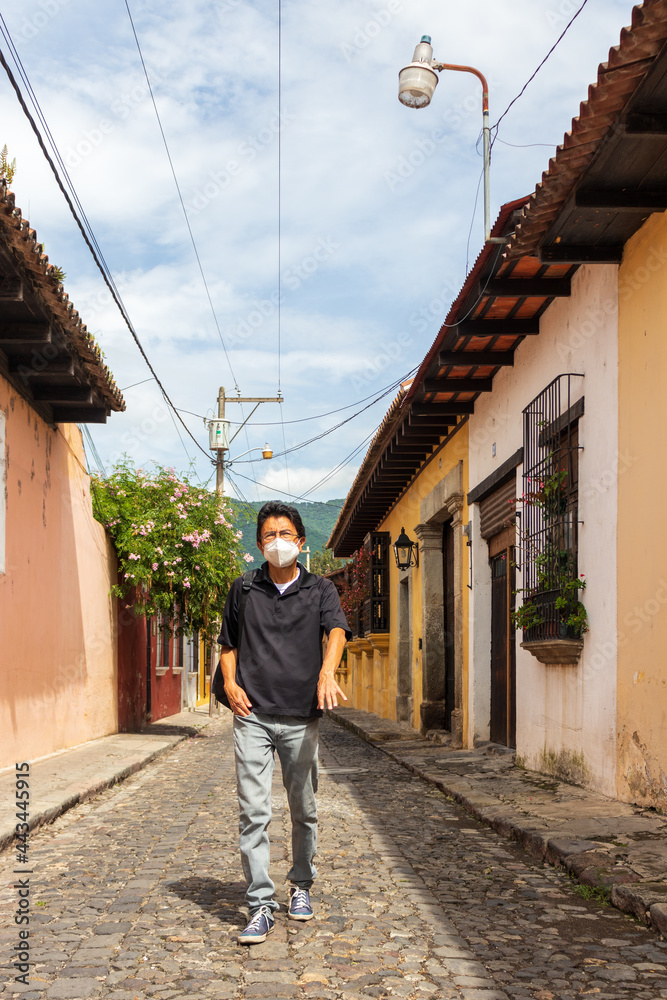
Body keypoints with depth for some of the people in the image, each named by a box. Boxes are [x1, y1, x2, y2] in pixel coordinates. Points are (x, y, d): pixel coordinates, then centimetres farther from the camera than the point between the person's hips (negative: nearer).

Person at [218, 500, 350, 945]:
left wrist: (327, 672, -34)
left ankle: (302, 886, 31)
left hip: (301, 717, 0)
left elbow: (336, 630, -14)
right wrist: (230, 683, 0)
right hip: (253, 715, 0)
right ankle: (261, 905, 0)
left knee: (304, 810, 10)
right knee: (253, 812, -5)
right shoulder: (243, 590, 9)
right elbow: (229, 644, 19)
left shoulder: (320, 589, 4)